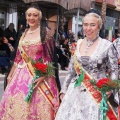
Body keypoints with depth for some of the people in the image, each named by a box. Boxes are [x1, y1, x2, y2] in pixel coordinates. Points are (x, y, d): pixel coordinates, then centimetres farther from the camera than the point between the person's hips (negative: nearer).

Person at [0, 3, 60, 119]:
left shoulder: (45, 32, -6)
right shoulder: (24, 34, 10)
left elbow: (50, 57, -10)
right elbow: (18, 57, 15)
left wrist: (43, 76, -19)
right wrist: (10, 75, 16)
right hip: (21, 74, 6)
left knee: (36, 106, -1)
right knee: (18, 104, 8)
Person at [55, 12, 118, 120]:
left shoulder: (107, 45, -5)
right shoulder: (78, 44, 6)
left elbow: (115, 70, 0)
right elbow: (71, 70, 12)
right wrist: (64, 90, 12)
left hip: (96, 92, -3)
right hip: (76, 91, 4)